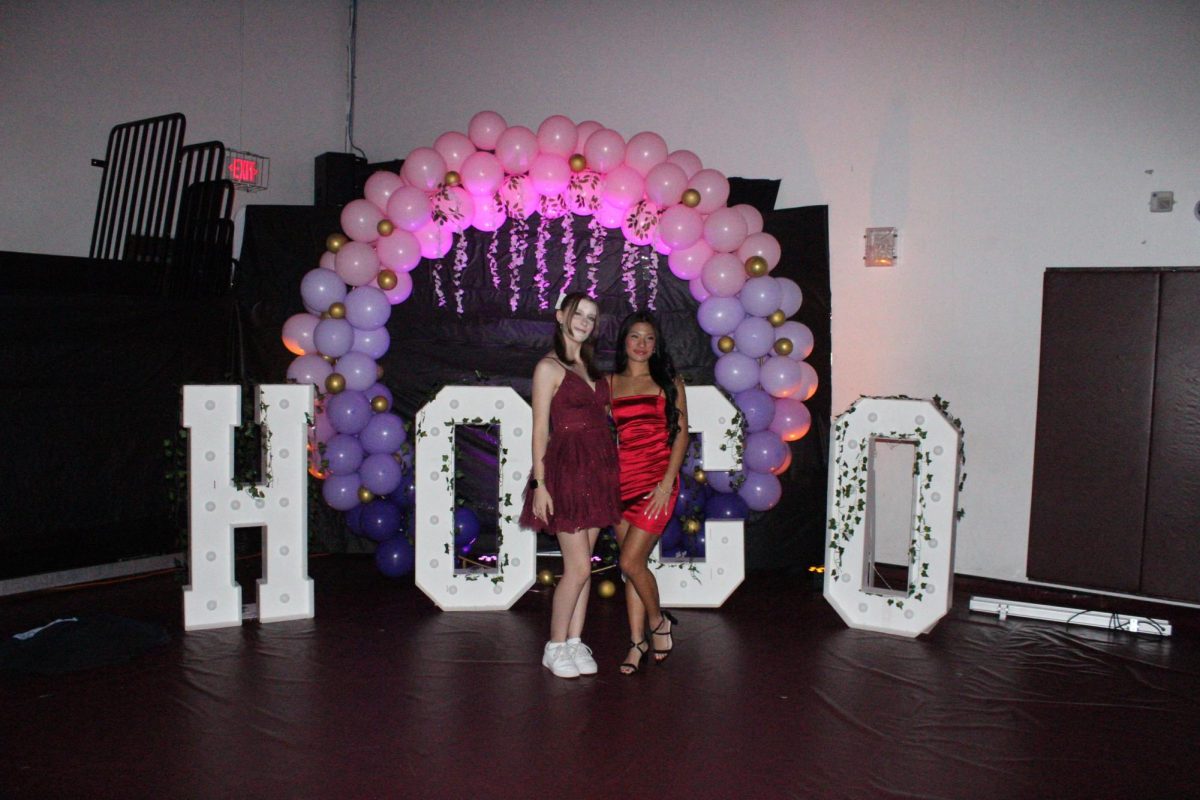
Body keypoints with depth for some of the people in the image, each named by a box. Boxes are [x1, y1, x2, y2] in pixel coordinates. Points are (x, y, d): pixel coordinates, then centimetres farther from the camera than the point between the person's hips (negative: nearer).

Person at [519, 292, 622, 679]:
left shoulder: (590, 367, 16)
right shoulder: (549, 367, -5)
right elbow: (540, 429, -9)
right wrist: (540, 483, -13)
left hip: (598, 470, 7)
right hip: (567, 469, -7)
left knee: (583, 564, 9)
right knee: (578, 567, -6)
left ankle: (575, 641, 18)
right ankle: (555, 646, 9)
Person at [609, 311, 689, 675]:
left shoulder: (668, 381, 3)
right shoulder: (610, 383, 10)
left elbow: (681, 433, -1)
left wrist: (667, 482, -11)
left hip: (657, 481, -3)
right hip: (622, 481, 3)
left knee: (630, 561, -10)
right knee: (632, 565, 7)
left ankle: (659, 621, 15)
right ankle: (637, 642, 18)